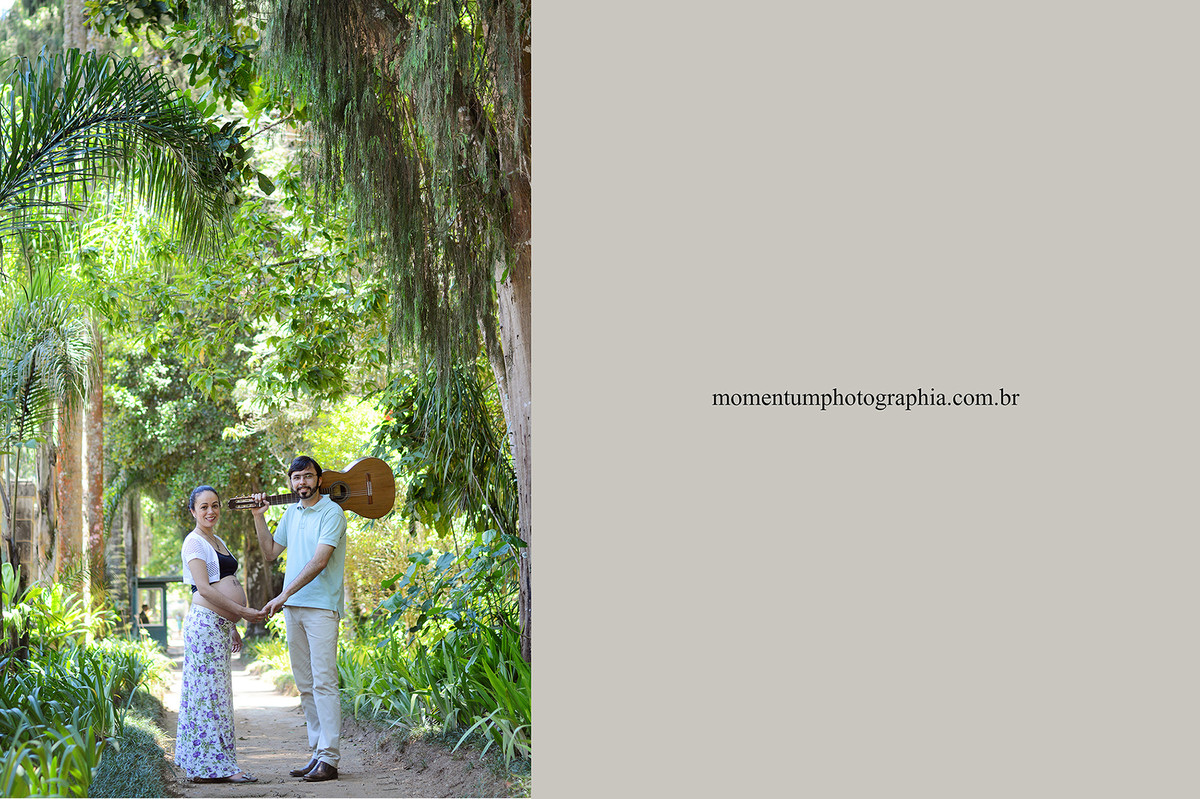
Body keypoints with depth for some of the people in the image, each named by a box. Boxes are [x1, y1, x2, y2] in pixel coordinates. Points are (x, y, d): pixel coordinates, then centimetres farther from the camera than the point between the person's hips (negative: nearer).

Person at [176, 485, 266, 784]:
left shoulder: (218, 543, 21)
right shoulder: (194, 543, -8)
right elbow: (204, 589, -16)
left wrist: (233, 627, 23)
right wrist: (243, 611, -16)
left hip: (221, 625, 9)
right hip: (205, 623, -9)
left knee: (217, 693, 8)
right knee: (211, 692, -9)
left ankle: (203, 767, 11)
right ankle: (215, 766, -8)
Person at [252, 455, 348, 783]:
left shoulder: (332, 513, -8)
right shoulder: (291, 513, 16)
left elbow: (319, 562, -17)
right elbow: (270, 553, 23)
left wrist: (283, 595, -21)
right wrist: (259, 517, 12)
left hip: (321, 606, -8)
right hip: (292, 607, 8)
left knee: (323, 682, -10)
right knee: (305, 685, 9)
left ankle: (329, 758, -12)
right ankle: (316, 752, 14)